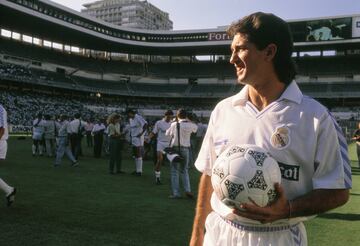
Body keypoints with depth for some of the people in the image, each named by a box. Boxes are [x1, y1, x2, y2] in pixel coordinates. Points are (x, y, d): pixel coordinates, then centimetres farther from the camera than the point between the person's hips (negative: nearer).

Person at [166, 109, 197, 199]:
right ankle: (187, 190, 3)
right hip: (186, 149, 2)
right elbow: (196, 127, 19)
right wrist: (188, 120, 20)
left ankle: (176, 193, 4)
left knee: (174, 171, 6)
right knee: (184, 171, 16)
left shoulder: (174, 124, -8)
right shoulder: (190, 125, -3)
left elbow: (167, 133, 7)